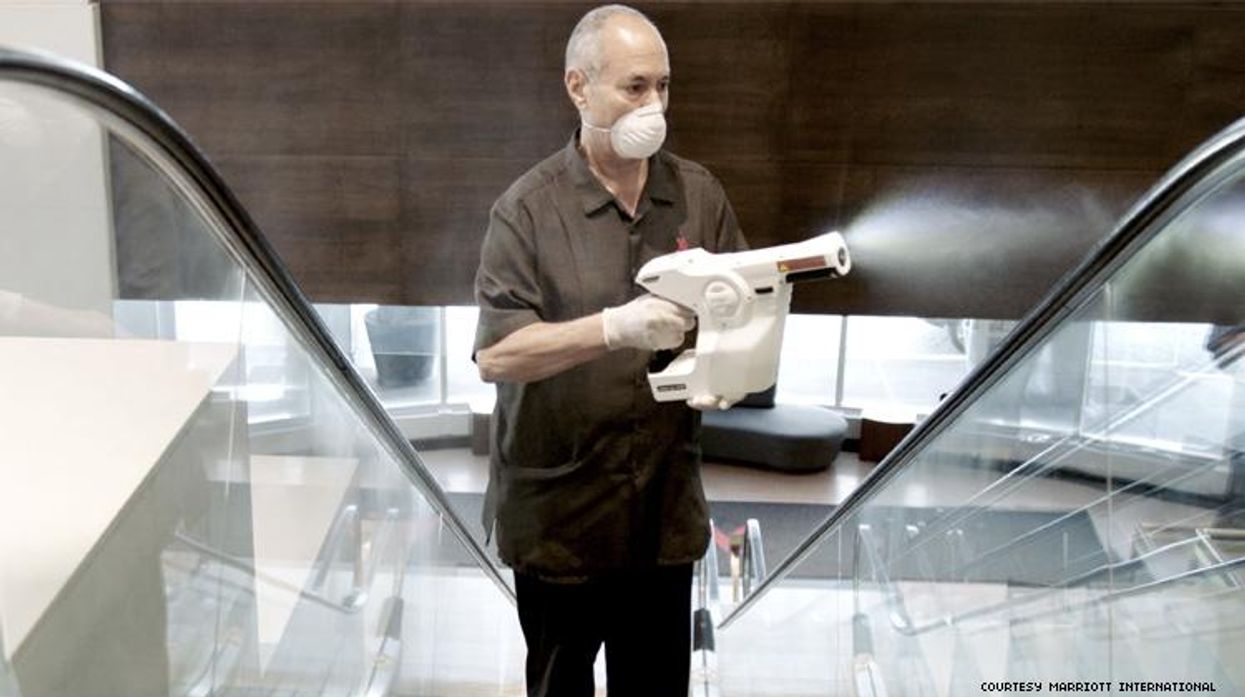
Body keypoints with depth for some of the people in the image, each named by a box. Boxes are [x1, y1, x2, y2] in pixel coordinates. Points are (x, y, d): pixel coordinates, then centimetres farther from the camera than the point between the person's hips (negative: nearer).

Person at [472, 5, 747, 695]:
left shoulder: (698, 194, 3)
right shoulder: (529, 209, -10)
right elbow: (495, 355, -18)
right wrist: (617, 327, -29)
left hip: (665, 503, 3)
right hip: (558, 508, -3)